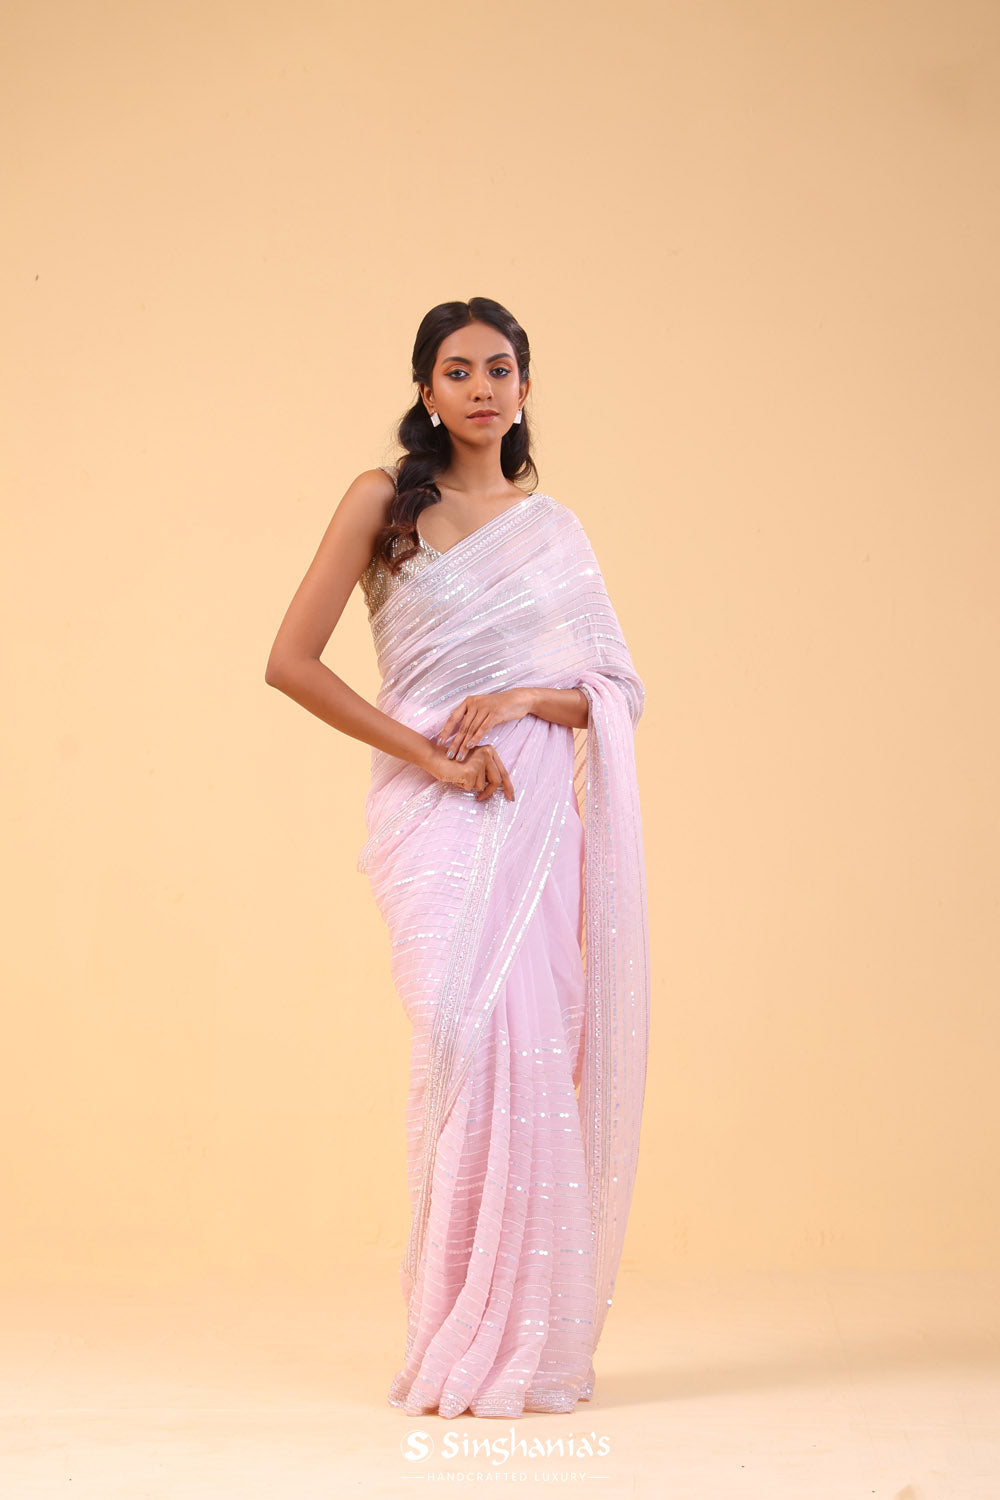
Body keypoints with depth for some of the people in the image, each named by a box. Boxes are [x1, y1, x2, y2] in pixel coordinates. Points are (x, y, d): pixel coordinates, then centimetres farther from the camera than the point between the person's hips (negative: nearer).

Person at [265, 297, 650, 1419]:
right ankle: (459, 1339, -7)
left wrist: (525, 699, -8)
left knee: (535, 1050, -4)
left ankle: (522, 1339, 4)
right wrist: (425, 750, -9)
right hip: (434, 813, -3)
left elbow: (620, 691, 13)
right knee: (469, 1038, -16)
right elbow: (291, 661, -2)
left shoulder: (554, 530, 15)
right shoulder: (385, 501, 5)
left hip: (539, 809, 3)